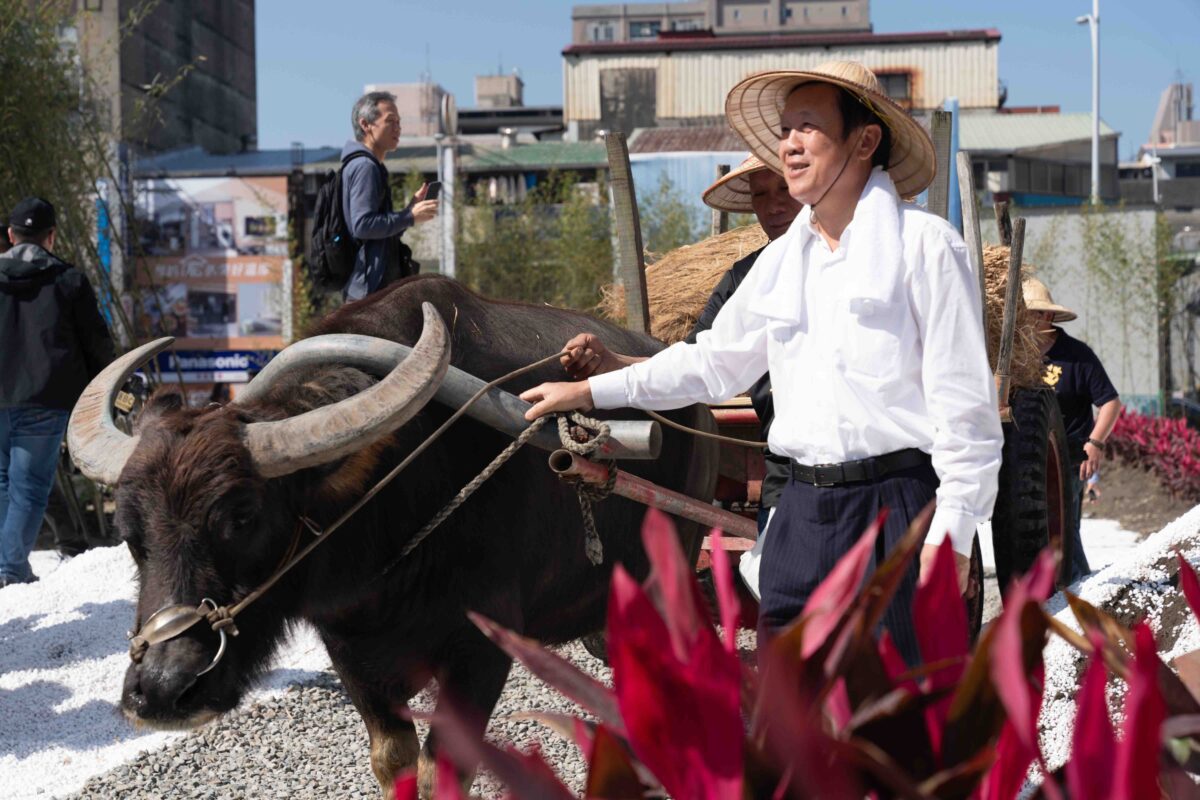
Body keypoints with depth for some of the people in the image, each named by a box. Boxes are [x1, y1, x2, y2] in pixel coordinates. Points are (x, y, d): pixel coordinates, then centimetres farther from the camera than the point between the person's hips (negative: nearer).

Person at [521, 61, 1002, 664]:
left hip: (900, 507, -6)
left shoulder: (924, 244, -4)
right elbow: (714, 361, 27)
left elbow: (964, 399, -8)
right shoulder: (782, 261, 15)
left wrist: (953, 532, -13)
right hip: (803, 514, 6)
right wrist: (591, 392, 25)